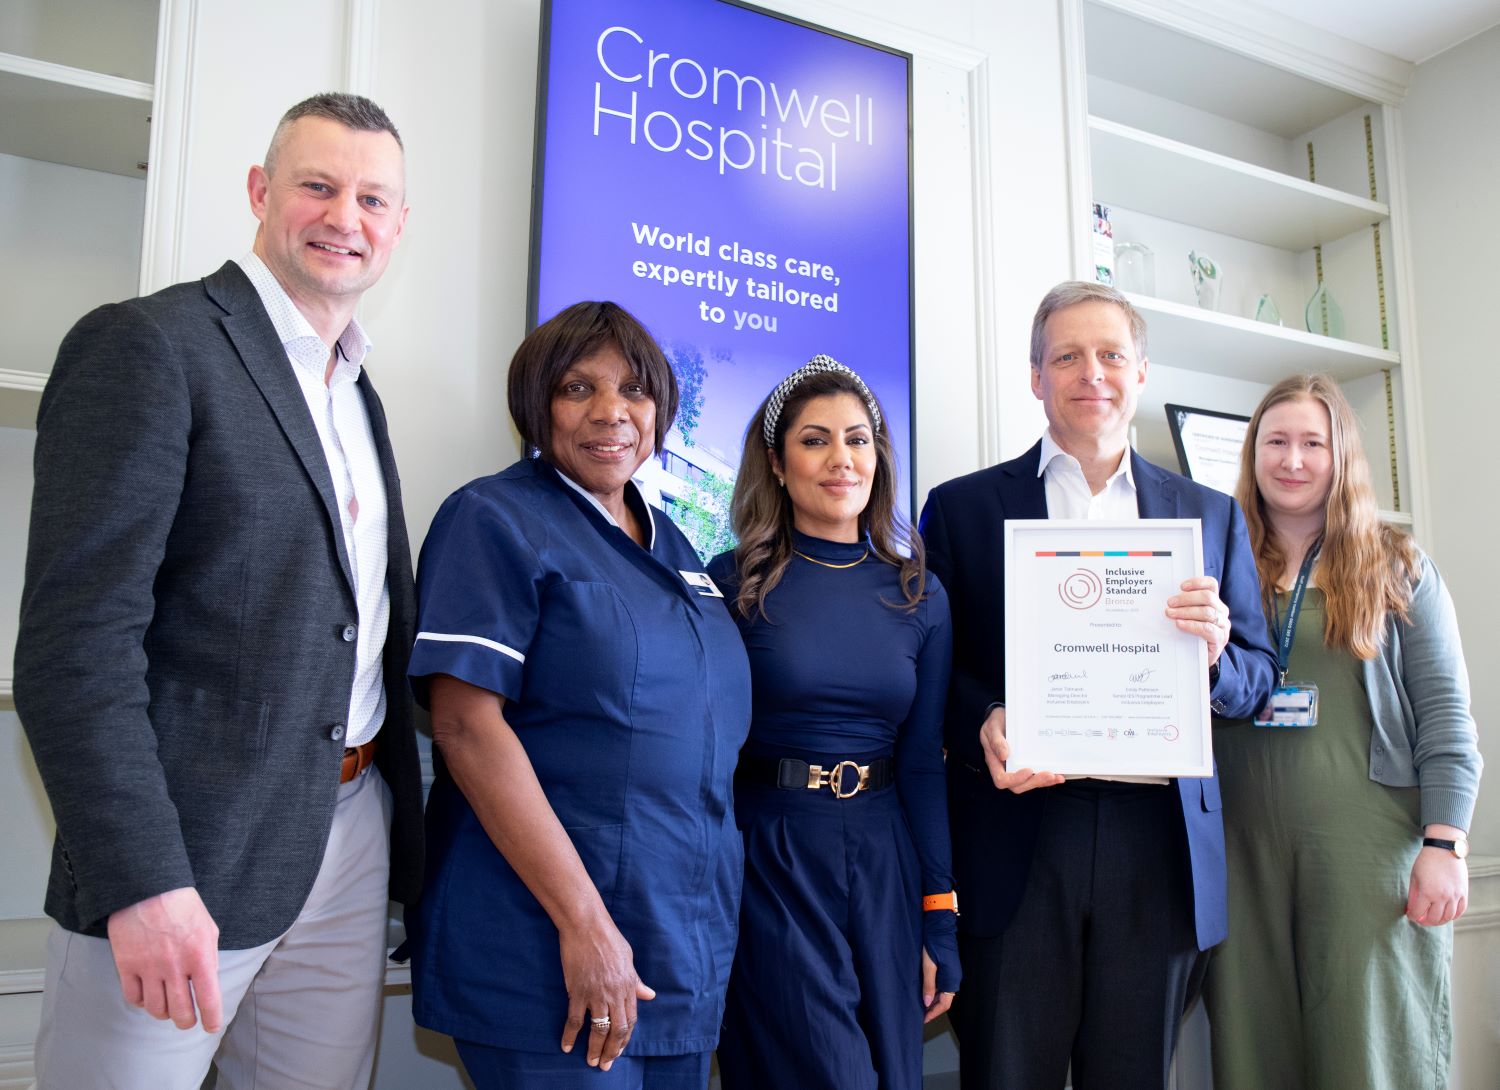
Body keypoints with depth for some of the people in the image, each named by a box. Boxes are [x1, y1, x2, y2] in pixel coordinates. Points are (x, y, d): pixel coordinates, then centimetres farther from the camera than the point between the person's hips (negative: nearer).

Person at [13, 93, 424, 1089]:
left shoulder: (358, 392, 15)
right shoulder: (144, 346, -9)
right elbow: (76, 636, -16)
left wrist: (399, 822, 12)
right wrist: (141, 881, -21)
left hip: (352, 842, 7)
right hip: (186, 855, -7)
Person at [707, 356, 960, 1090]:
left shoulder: (919, 596, 3)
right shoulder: (733, 585, -6)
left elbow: (924, 765, 4)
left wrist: (941, 925, 2)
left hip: (884, 862, 4)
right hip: (769, 858, -3)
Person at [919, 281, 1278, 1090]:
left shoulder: (1210, 514, 13)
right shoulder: (962, 506, 6)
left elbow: (1256, 679, 12)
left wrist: (1214, 654, -10)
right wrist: (982, 724, -17)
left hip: (1159, 839, 2)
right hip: (1015, 844, -2)